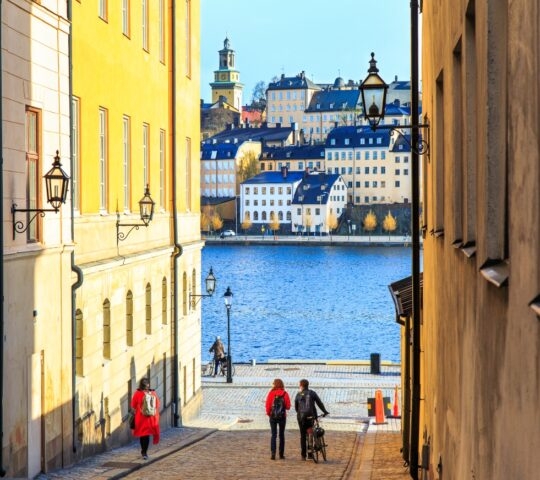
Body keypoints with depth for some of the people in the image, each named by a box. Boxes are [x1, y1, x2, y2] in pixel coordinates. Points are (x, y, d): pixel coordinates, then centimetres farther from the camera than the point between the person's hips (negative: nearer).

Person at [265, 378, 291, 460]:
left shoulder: (271, 393, -7)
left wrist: (268, 413, 10)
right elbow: (288, 406, -5)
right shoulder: (285, 394, -4)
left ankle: (273, 453, -8)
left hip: (273, 416, -1)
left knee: (273, 435, 3)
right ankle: (281, 454, 11)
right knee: (282, 435, 10)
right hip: (282, 416, 1)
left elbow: (267, 405, -7)